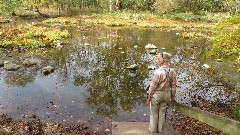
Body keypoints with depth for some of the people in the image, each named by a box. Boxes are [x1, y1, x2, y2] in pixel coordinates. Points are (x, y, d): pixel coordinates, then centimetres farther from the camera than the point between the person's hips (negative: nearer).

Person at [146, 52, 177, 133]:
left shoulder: (158, 72, -27)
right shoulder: (172, 71, -9)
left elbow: (153, 86, -20)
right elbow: (173, 85, -1)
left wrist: (149, 98, -10)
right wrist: (173, 96, 12)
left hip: (157, 94, -5)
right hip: (166, 94, 5)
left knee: (154, 112, 16)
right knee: (162, 112, 22)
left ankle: (153, 129, 32)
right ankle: (160, 129, 35)